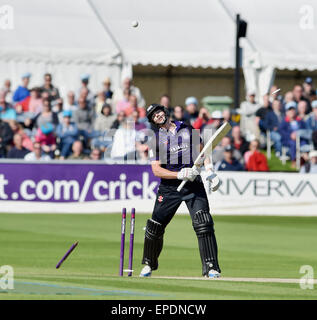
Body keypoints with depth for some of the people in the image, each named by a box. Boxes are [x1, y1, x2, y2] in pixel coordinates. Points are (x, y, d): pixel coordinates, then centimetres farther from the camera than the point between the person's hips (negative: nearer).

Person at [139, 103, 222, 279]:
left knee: (203, 224, -16)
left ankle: (211, 268, -17)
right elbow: (156, 170, -5)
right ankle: (149, 264, 26)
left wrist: (209, 171, 1)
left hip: (193, 185, 0)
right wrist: (180, 175, -19)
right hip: (169, 187, 0)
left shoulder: (188, 130, 11)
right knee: (155, 226, 3)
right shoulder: (155, 140, 4)